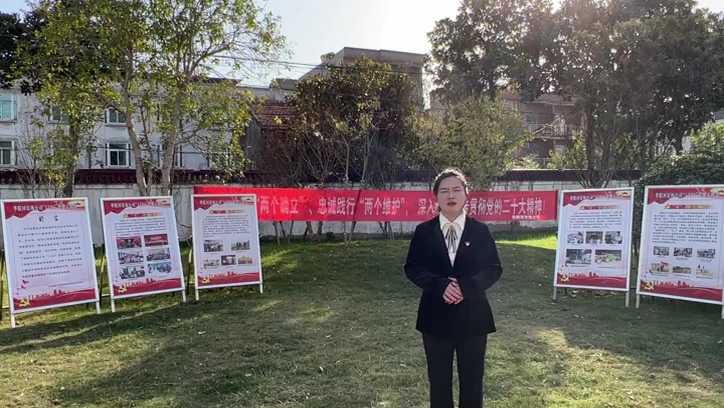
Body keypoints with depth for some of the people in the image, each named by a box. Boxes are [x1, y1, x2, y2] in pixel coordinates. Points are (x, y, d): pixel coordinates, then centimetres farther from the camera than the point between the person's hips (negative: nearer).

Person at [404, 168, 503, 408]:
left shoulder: (480, 230, -1)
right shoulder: (423, 231, -1)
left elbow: (494, 269, -2)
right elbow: (412, 268, -2)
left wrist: (466, 286, -19)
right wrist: (440, 285, -19)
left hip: (472, 315, 0)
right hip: (435, 316, 0)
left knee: (472, 379, 12)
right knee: (438, 380, 12)